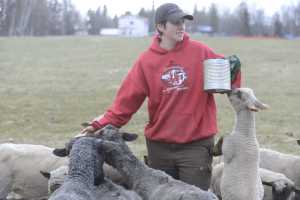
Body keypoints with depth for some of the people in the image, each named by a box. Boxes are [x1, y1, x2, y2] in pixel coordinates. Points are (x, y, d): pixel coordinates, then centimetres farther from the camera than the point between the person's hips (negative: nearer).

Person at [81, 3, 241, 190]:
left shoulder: (200, 52, -4)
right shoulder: (146, 60, 0)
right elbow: (127, 99, 0)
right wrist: (103, 124, -8)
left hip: (196, 145, -2)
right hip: (159, 146, 2)